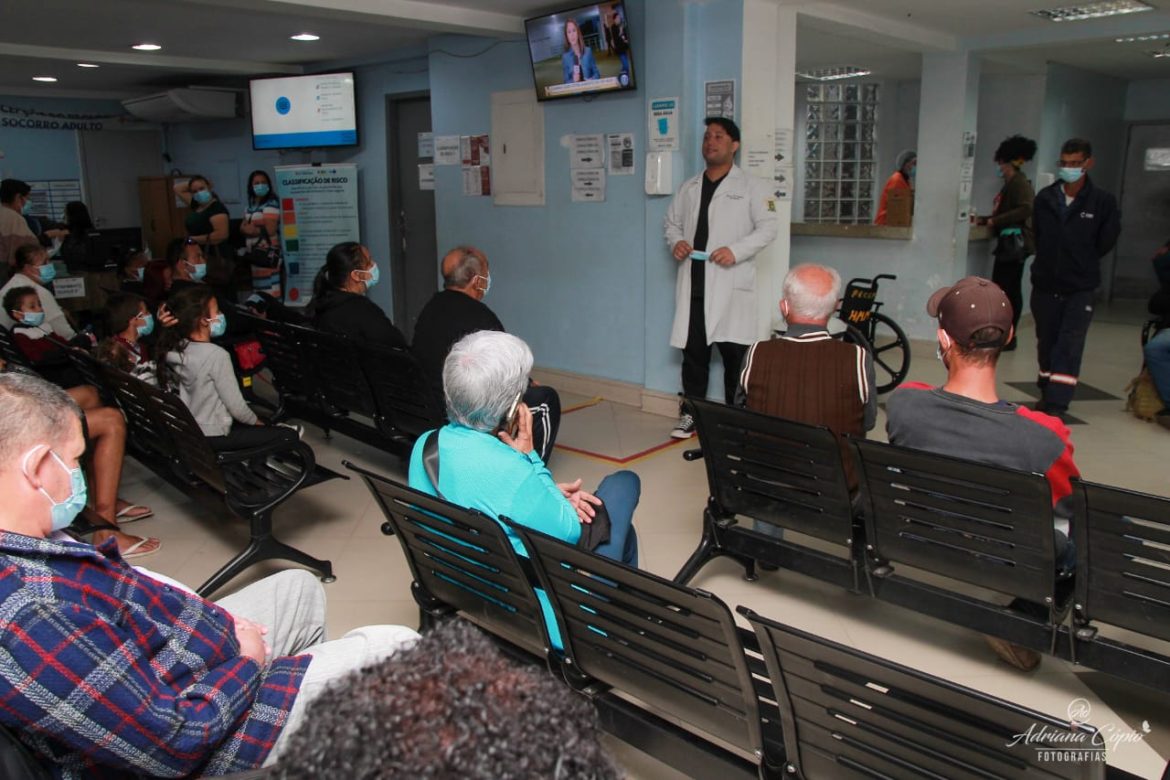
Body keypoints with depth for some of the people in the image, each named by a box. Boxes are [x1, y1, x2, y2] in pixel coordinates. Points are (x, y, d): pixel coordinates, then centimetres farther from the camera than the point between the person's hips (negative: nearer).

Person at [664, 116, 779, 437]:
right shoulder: (689, 188, 17)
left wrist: (736, 251, -18)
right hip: (693, 282, 4)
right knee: (693, 350, 7)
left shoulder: (752, 186, 3)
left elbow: (767, 228, -4)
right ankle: (691, 413, 16)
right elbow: (672, 222, 21)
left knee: (734, 353, -1)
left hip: (730, 283, -4)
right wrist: (676, 241, -2)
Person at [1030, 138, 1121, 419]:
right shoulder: (1044, 198, -1)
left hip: (1080, 288, -3)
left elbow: (1106, 242, 2)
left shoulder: (1103, 202, -7)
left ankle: (1057, 404, -8)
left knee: (1070, 345, -7)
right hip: (1045, 283, 3)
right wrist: (1052, 261, 7)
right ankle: (1047, 394, 26)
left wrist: (1083, 263, 8)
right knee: (1046, 341, 12)